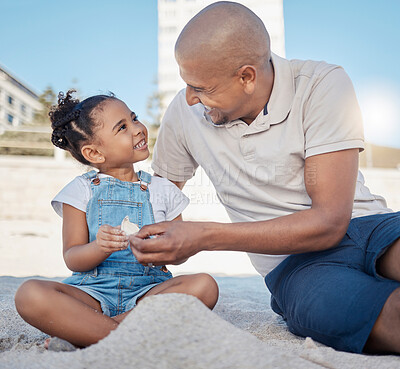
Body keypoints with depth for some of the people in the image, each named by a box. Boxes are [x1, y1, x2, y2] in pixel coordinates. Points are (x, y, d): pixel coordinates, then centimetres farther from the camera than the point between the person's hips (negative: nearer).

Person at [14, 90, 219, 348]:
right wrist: (99, 248, -23)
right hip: (93, 291, -1)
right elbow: (72, 259, -1)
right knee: (31, 294, -28)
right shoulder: (82, 190, 5)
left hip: (149, 290, 2)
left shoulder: (162, 189, 11)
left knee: (205, 285, -28)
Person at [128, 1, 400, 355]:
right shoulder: (184, 112, 1)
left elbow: (329, 221, -17)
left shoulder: (323, 84, -10)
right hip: (295, 264, 1)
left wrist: (205, 237, -22)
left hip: (365, 224, -1)